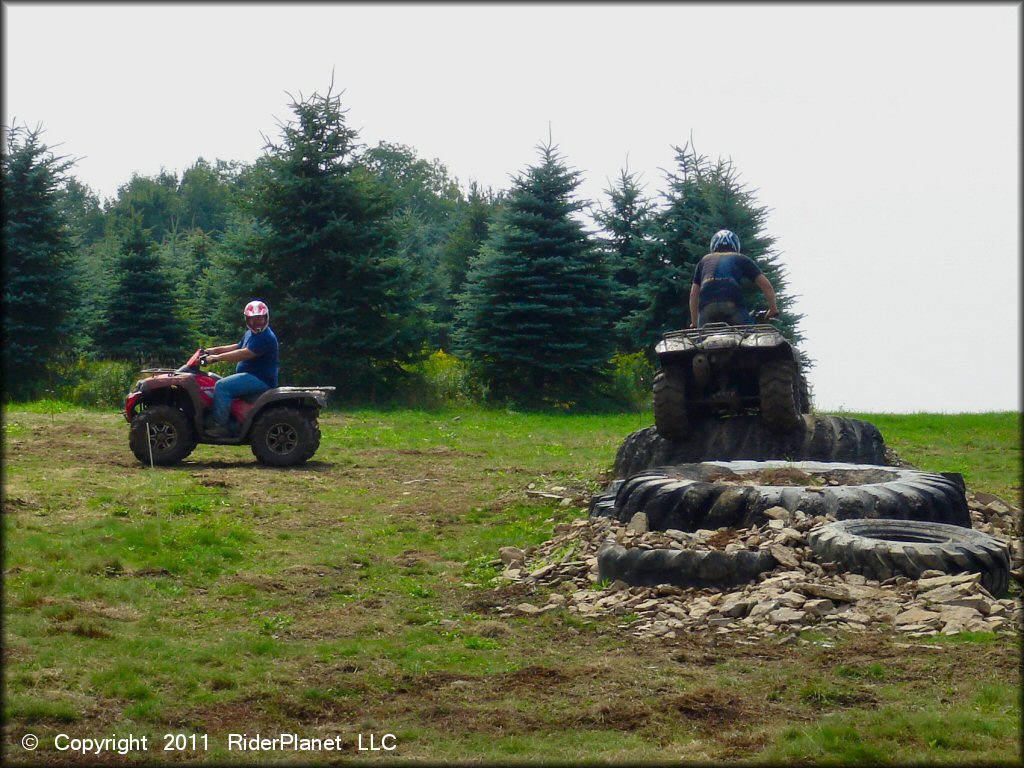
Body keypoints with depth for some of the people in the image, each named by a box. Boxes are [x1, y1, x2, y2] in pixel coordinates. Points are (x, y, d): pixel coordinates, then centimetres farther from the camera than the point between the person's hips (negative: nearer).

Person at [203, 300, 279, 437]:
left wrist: (218, 357, -24)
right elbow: (237, 347, 28)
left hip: (261, 379, -11)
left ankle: (221, 426, -24)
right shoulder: (250, 334, 18)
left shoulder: (266, 338, -17)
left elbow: (245, 354, -25)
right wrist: (215, 350, 15)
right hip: (250, 376, 11)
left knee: (222, 386, -24)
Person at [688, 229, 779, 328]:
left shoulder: (704, 260, 33)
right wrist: (773, 310, 25)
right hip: (732, 304, -2)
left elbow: (694, 294, 29)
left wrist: (694, 323, 34)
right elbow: (766, 285, 17)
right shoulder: (741, 259, 27)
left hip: (707, 306, 2)